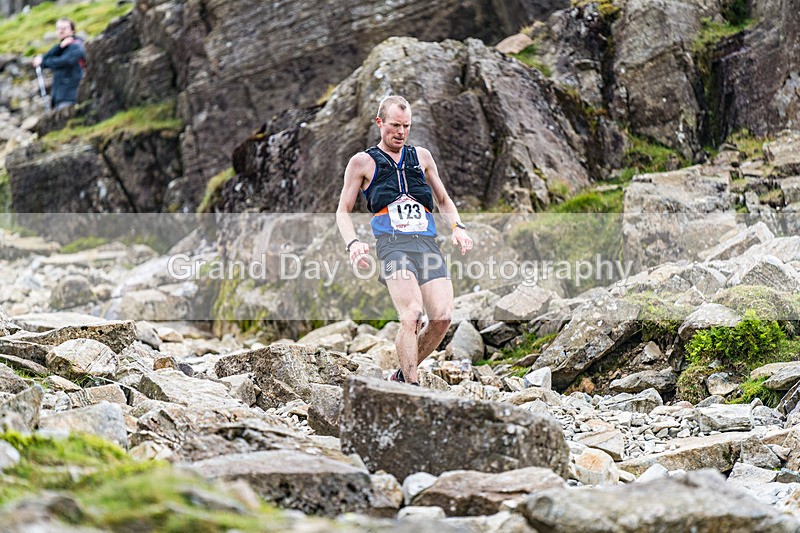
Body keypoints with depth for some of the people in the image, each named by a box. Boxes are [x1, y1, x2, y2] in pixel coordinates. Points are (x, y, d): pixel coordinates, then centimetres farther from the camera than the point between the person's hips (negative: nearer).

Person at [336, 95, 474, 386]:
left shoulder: (421, 156, 23)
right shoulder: (363, 162, 13)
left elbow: (444, 200, 32)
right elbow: (343, 211, 14)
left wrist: (457, 226, 11)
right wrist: (352, 243, -5)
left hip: (428, 242, 4)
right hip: (393, 243, -4)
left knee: (442, 317, -14)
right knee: (412, 315, -26)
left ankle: (403, 375, 8)